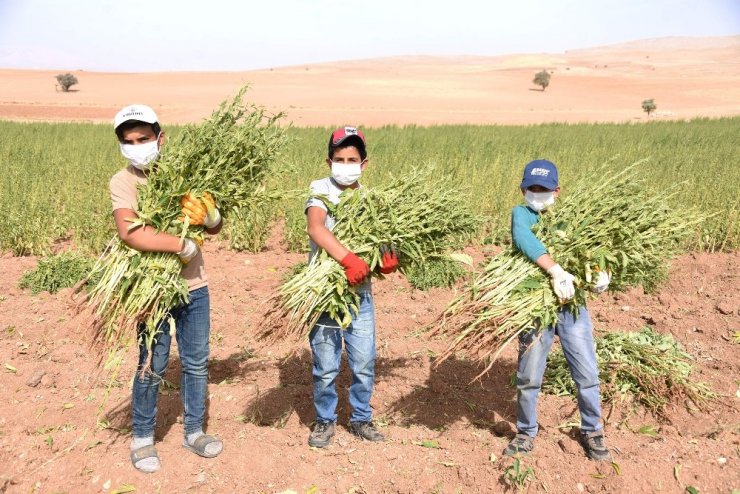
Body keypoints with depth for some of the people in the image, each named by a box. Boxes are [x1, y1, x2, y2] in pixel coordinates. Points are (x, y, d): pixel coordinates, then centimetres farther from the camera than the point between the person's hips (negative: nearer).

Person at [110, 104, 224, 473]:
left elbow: (216, 228, 3)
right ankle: (142, 438, 27)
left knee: (197, 363, 13)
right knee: (152, 367, 6)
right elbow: (129, 232, -28)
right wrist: (184, 245, -24)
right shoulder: (123, 182, -9)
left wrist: (207, 215, -20)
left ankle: (193, 431, 30)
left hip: (195, 287, 4)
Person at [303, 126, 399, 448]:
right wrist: (349, 259, -36)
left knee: (364, 363, 8)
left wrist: (388, 263, -18)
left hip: (360, 292, 4)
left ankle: (361, 419, 29)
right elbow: (316, 229, -24)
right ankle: (325, 420, 26)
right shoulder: (321, 190, -5)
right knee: (325, 367, 4)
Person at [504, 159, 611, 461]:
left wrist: (601, 275, -13)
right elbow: (523, 238, -23)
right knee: (528, 377, 5)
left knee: (587, 374, 7)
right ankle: (526, 434, 25)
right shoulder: (521, 213, -1)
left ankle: (592, 432, 28)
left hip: (572, 305, 3)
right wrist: (556, 270, -35)